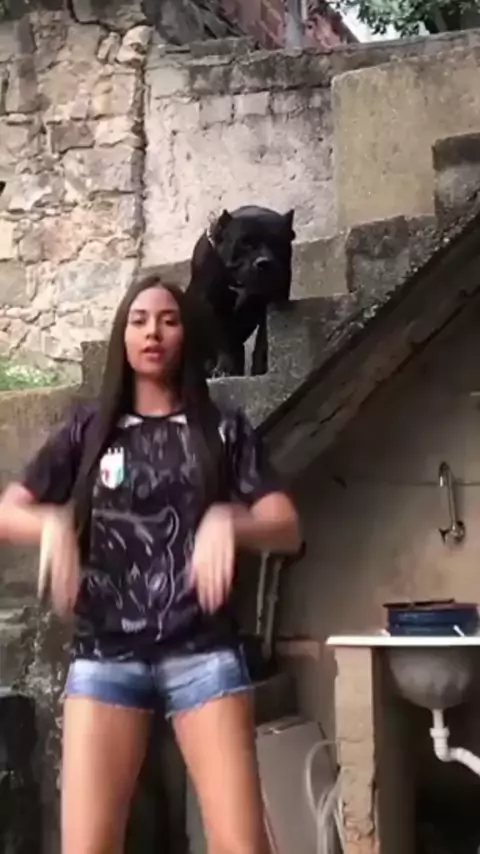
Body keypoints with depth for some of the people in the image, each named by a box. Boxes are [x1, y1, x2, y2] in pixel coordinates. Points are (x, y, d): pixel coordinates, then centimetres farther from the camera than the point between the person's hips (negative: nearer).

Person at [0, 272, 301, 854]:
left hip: (204, 651, 0)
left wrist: (228, 522, -21)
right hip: (105, 656, 1)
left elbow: (287, 528, 1)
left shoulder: (223, 430, 8)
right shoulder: (88, 429, 10)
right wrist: (53, 524, -18)